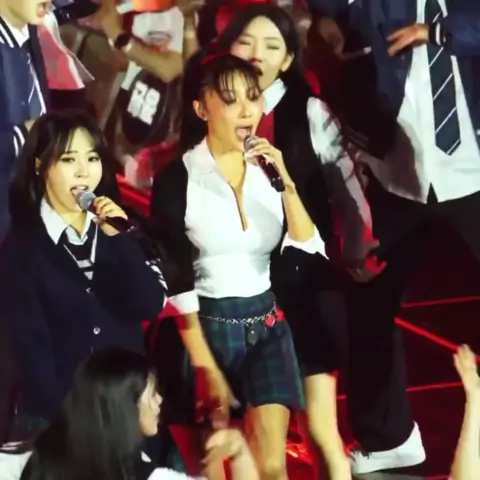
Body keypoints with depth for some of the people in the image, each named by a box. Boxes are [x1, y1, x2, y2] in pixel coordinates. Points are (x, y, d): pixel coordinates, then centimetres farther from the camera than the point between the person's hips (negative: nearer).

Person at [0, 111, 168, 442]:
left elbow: (152, 305, -3)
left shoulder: (120, 227, 9)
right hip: (59, 410, -3)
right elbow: (30, 342, -8)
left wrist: (118, 237, -14)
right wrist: (56, 415, -16)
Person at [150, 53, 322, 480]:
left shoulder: (270, 168, 4)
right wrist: (207, 370, -11)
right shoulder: (178, 179, -9)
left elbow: (308, 253, -5)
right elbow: (177, 283, -9)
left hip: (267, 325, 3)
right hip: (208, 326, -3)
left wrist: (285, 183, -16)